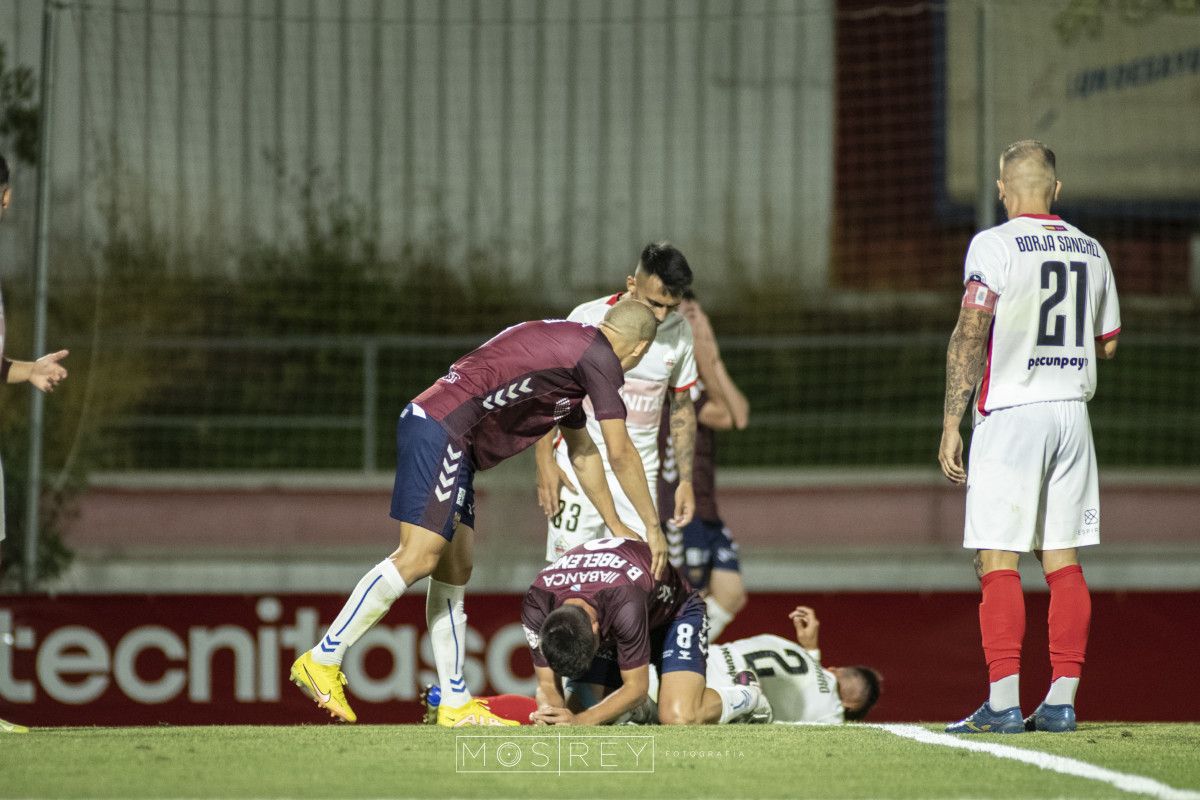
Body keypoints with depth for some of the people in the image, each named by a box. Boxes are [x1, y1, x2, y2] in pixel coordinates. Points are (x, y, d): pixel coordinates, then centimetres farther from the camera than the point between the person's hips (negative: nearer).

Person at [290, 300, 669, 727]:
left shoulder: (570, 344, 26)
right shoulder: (599, 358, -4)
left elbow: (583, 453, 35)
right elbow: (621, 454, -1)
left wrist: (614, 526, 39)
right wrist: (653, 526, 10)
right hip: (441, 428, -10)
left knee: (454, 571, 8)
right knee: (418, 557, -16)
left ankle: (456, 704, 9)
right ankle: (322, 660, -15)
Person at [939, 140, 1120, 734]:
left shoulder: (994, 246, -7)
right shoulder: (1091, 251, 11)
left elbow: (970, 337, -13)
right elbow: (1106, 344, 20)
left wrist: (951, 425, -11)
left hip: (1011, 415, -5)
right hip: (1072, 414, 5)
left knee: (999, 563, -5)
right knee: (1062, 561, 7)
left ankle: (1003, 702, -11)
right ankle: (1061, 700, 5)